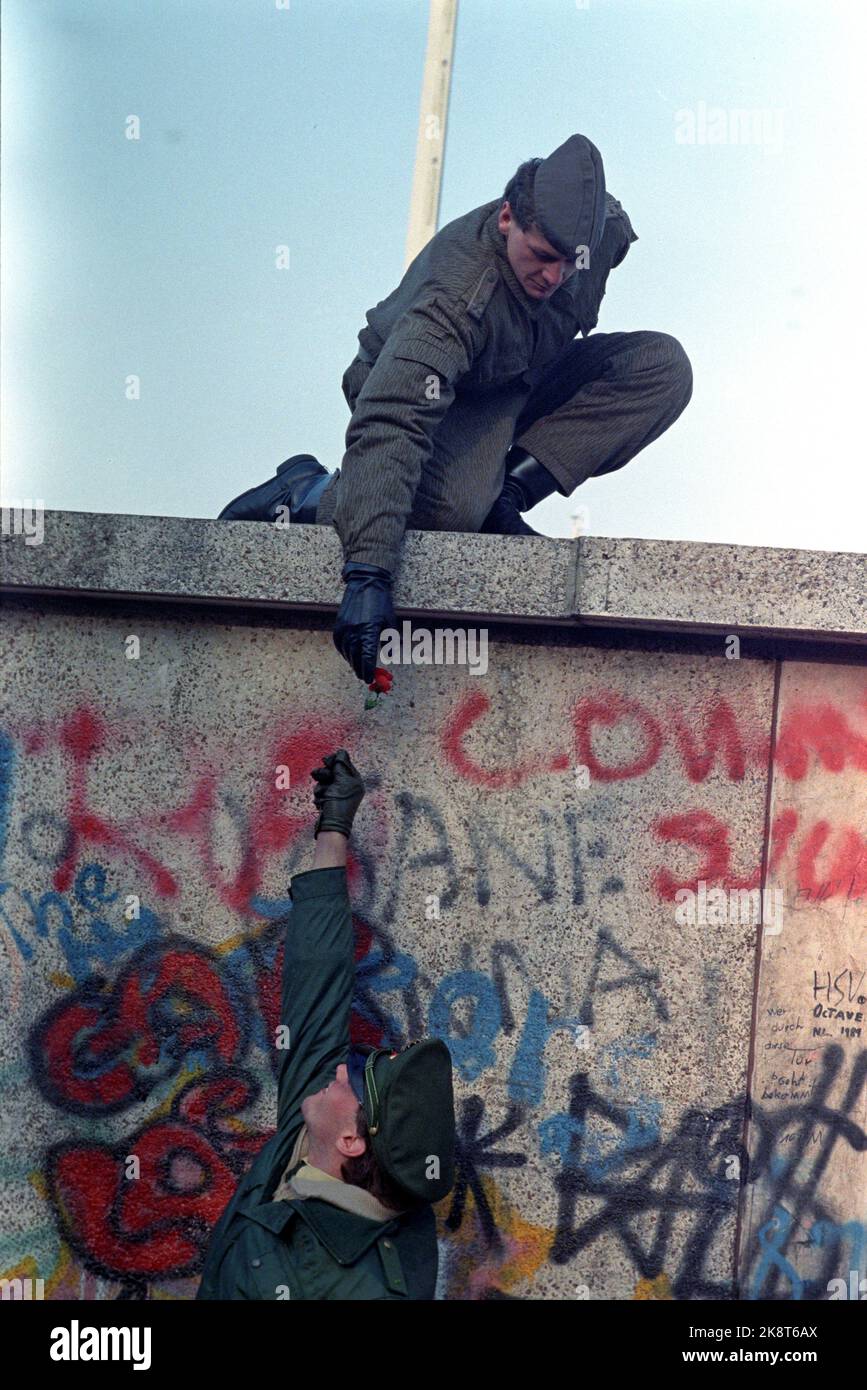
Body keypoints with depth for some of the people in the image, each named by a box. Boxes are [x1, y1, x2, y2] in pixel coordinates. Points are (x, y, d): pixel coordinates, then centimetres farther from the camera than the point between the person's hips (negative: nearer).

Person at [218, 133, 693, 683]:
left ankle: (507, 490, -17)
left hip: (527, 379, 7)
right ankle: (311, 493, -7)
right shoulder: (454, 298, -40)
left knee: (663, 366, -16)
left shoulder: (606, 224, -21)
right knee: (450, 508, -38)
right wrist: (368, 575, -58)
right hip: (426, 390, -6)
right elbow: (389, 427, -49)